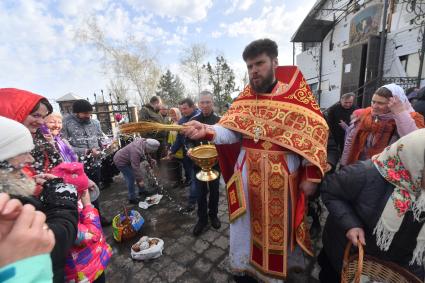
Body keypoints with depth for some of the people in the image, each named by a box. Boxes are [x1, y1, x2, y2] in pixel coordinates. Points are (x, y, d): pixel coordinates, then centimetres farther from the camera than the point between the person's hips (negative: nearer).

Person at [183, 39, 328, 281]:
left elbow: (315, 134, -3)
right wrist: (207, 130, -27)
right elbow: (230, 131, -7)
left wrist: (311, 175, -7)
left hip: (283, 176, -1)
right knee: (245, 223, 15)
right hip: (247, 174, 2)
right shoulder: (244, 99, 4)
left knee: (281, 223, 16)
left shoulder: (297, 93, -3)